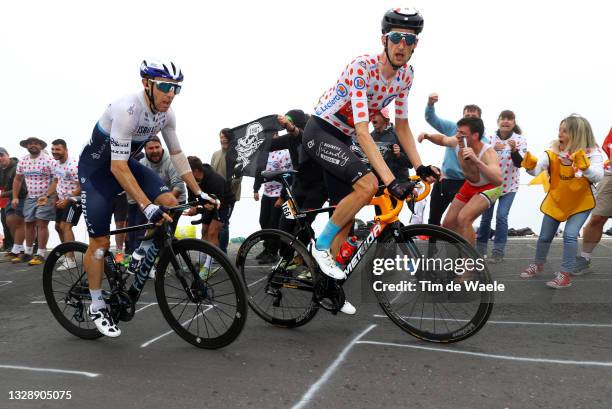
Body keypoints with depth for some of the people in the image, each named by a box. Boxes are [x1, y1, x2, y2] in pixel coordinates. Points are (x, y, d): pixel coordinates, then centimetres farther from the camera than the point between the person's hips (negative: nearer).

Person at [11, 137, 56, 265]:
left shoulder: (49, 160, -11)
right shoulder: (22, 161, 8)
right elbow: (17, 179, 18)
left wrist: (55, 198, -19)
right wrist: (15, 197, 12)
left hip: (46, 197, -6)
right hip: (30, 197, 6)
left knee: (41, 224, -8)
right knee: (29, 224, 11)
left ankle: (40, 255, -3)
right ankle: (28, 253, 23)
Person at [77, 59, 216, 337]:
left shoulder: (166, 113, -12)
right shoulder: (127, 110, -33)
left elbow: (177, 154, -1)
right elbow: (117, 167, -37)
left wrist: (198, 193, -6)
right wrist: (147, 207, -43)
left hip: (125, 163, 6)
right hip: (97, 167, -6)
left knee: (170, 204, -15)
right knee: (100, 242, -6)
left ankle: (143, 258, 8)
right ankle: (97, 307, 13)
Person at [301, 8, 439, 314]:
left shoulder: (405, 75, -2)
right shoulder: (362, 68, -27)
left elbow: (402, 125, 8)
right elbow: (363, 133, -34)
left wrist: (420, 166, -3)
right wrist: (391, 180, -41)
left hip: (342, 140, 8)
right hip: (320, 132, -8)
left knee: (347, 215, 6)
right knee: (368, 184, -30)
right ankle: (322, 245, -10)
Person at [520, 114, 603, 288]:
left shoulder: (592, 153, -18)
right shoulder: (552, 152, -15)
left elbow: (598, 177, -32)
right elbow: (536, 170, -27)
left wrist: (585, 166, -49)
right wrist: (530, 165, -48)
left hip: (581, 203, -2)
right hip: (556, 201, 3)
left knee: (570, 235, -19)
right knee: (545, 236, 10)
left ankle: (565, 275, -5)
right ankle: (538, 265, 38)